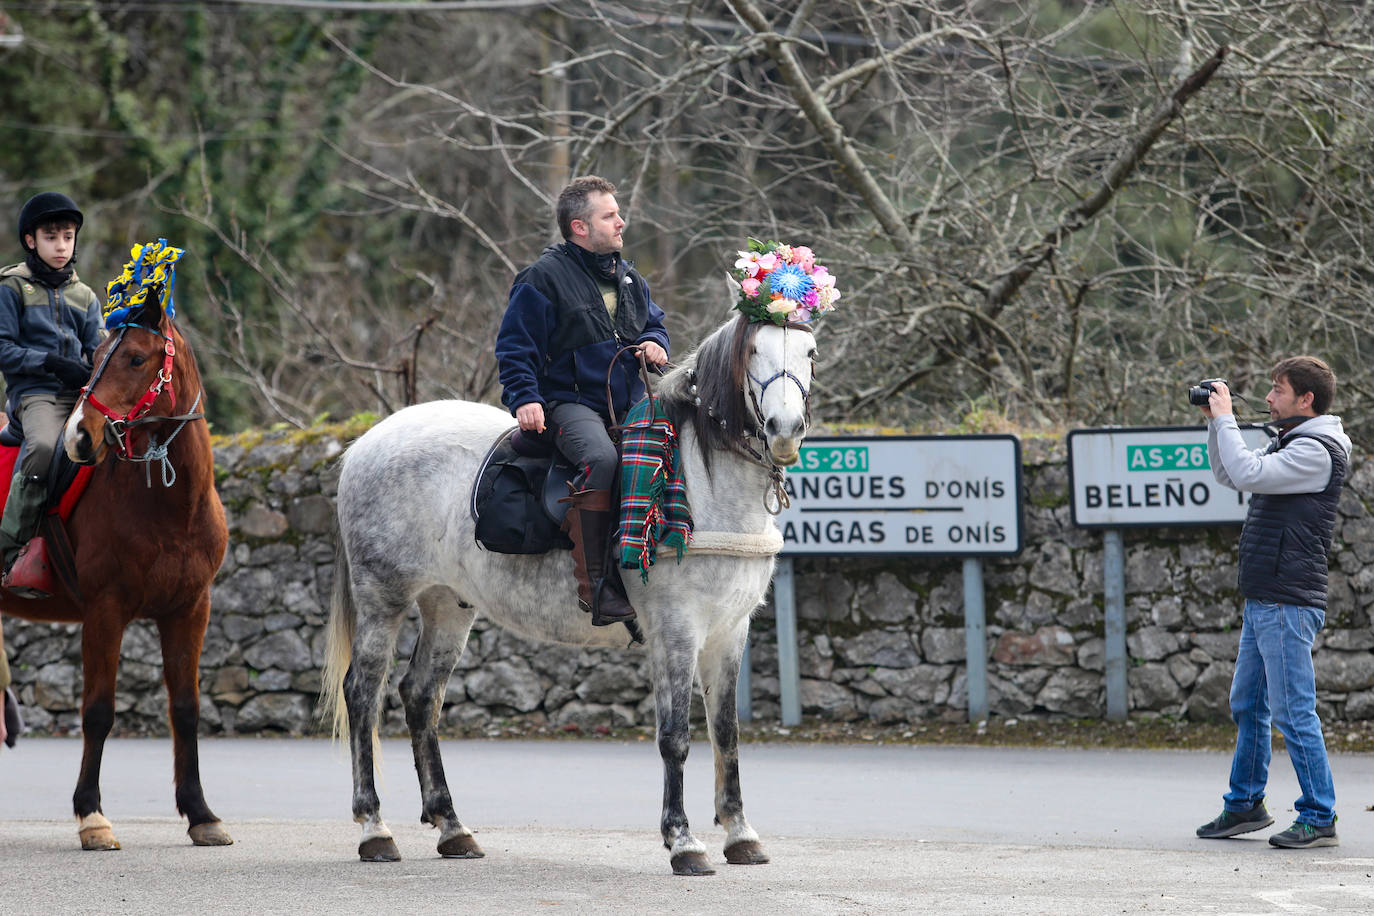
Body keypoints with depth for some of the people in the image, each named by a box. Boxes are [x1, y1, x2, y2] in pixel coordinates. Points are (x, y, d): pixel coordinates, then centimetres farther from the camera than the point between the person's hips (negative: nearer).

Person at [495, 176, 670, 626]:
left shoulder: (628, 278, 18)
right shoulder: (543, 278, -3)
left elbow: (653, 321, 31)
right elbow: (516, 348, -4)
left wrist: (655, 343, 6)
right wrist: (525, 399, -17)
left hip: (629, 404, 7)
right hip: (569, 401, -7)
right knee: (601, 456, -36)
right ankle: (593, 583, -33)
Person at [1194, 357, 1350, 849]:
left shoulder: (1316, 452, -14)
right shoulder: (1288, 446, 17)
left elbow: (1248, 474, -23)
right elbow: (1228, 475, 26)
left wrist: (1226, 418, -12)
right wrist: (1215, 421, 14)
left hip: (1288, 604, -10)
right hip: (1261, 601, 10)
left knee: (1293, 711, -8)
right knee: (1248, 706, 16)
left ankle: (1319, 819, -5)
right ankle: (1245, 805, 26)